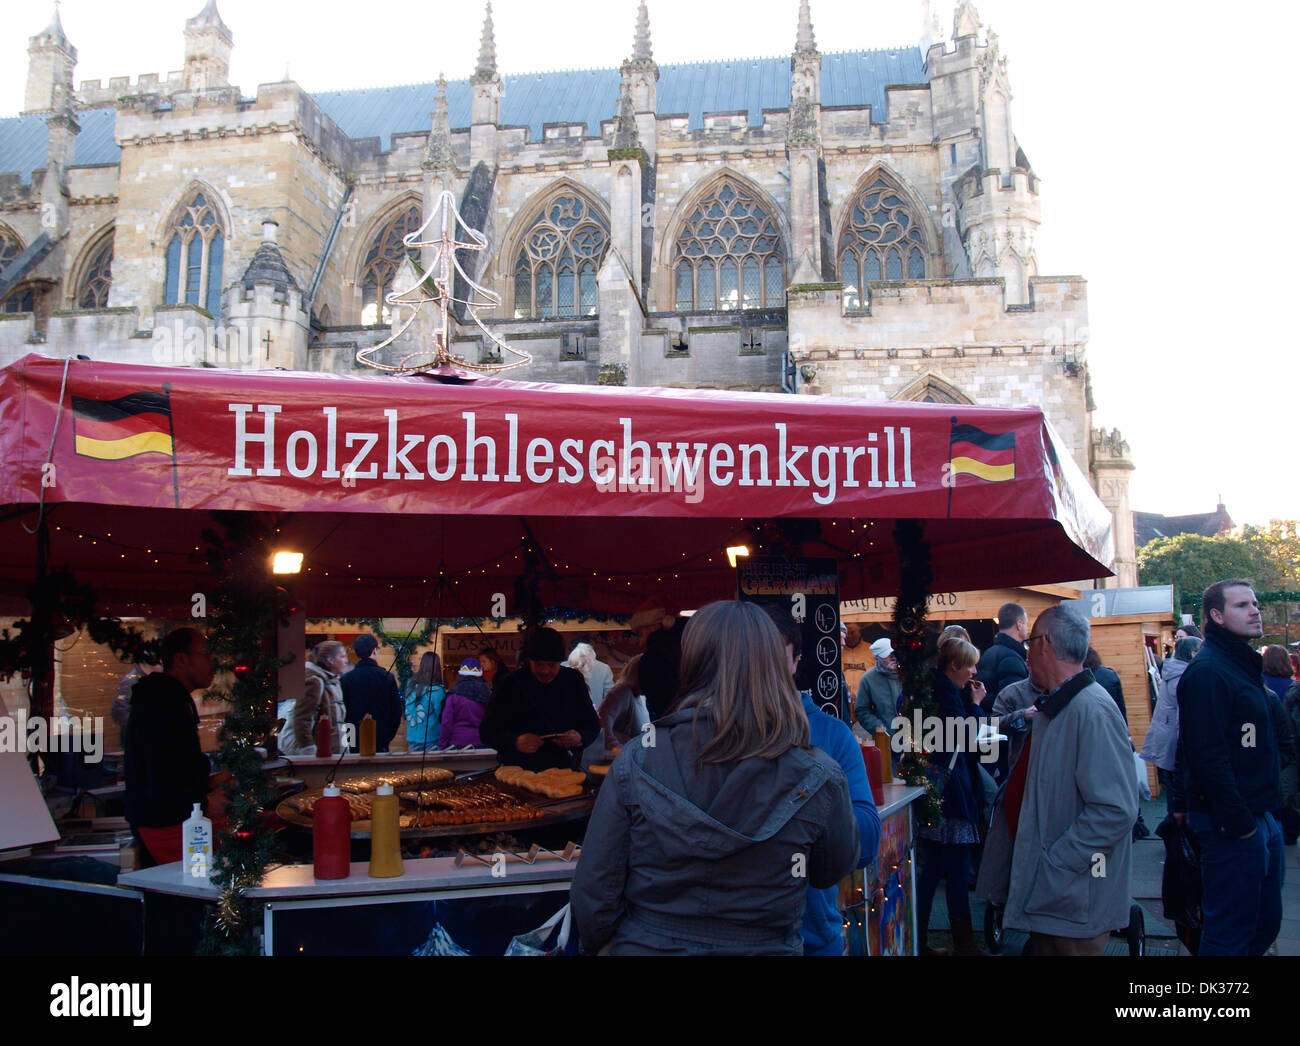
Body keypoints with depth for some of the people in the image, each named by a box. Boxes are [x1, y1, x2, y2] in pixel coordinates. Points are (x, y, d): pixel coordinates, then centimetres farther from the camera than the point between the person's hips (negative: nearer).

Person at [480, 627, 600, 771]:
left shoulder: (574, 680, 8)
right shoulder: (510, 684, 1)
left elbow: (593, 725, 13)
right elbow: (486, 732, 0)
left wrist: (580, 738, -10)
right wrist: (515, 742, -18)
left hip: (564, 770, 2)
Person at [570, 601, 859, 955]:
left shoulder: (632, 765, -16)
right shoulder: (819, 779, -16)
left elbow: (592, 899, -11)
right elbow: (833, 872, 3)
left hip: (645, 945, 0)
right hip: (767, 946, 0)